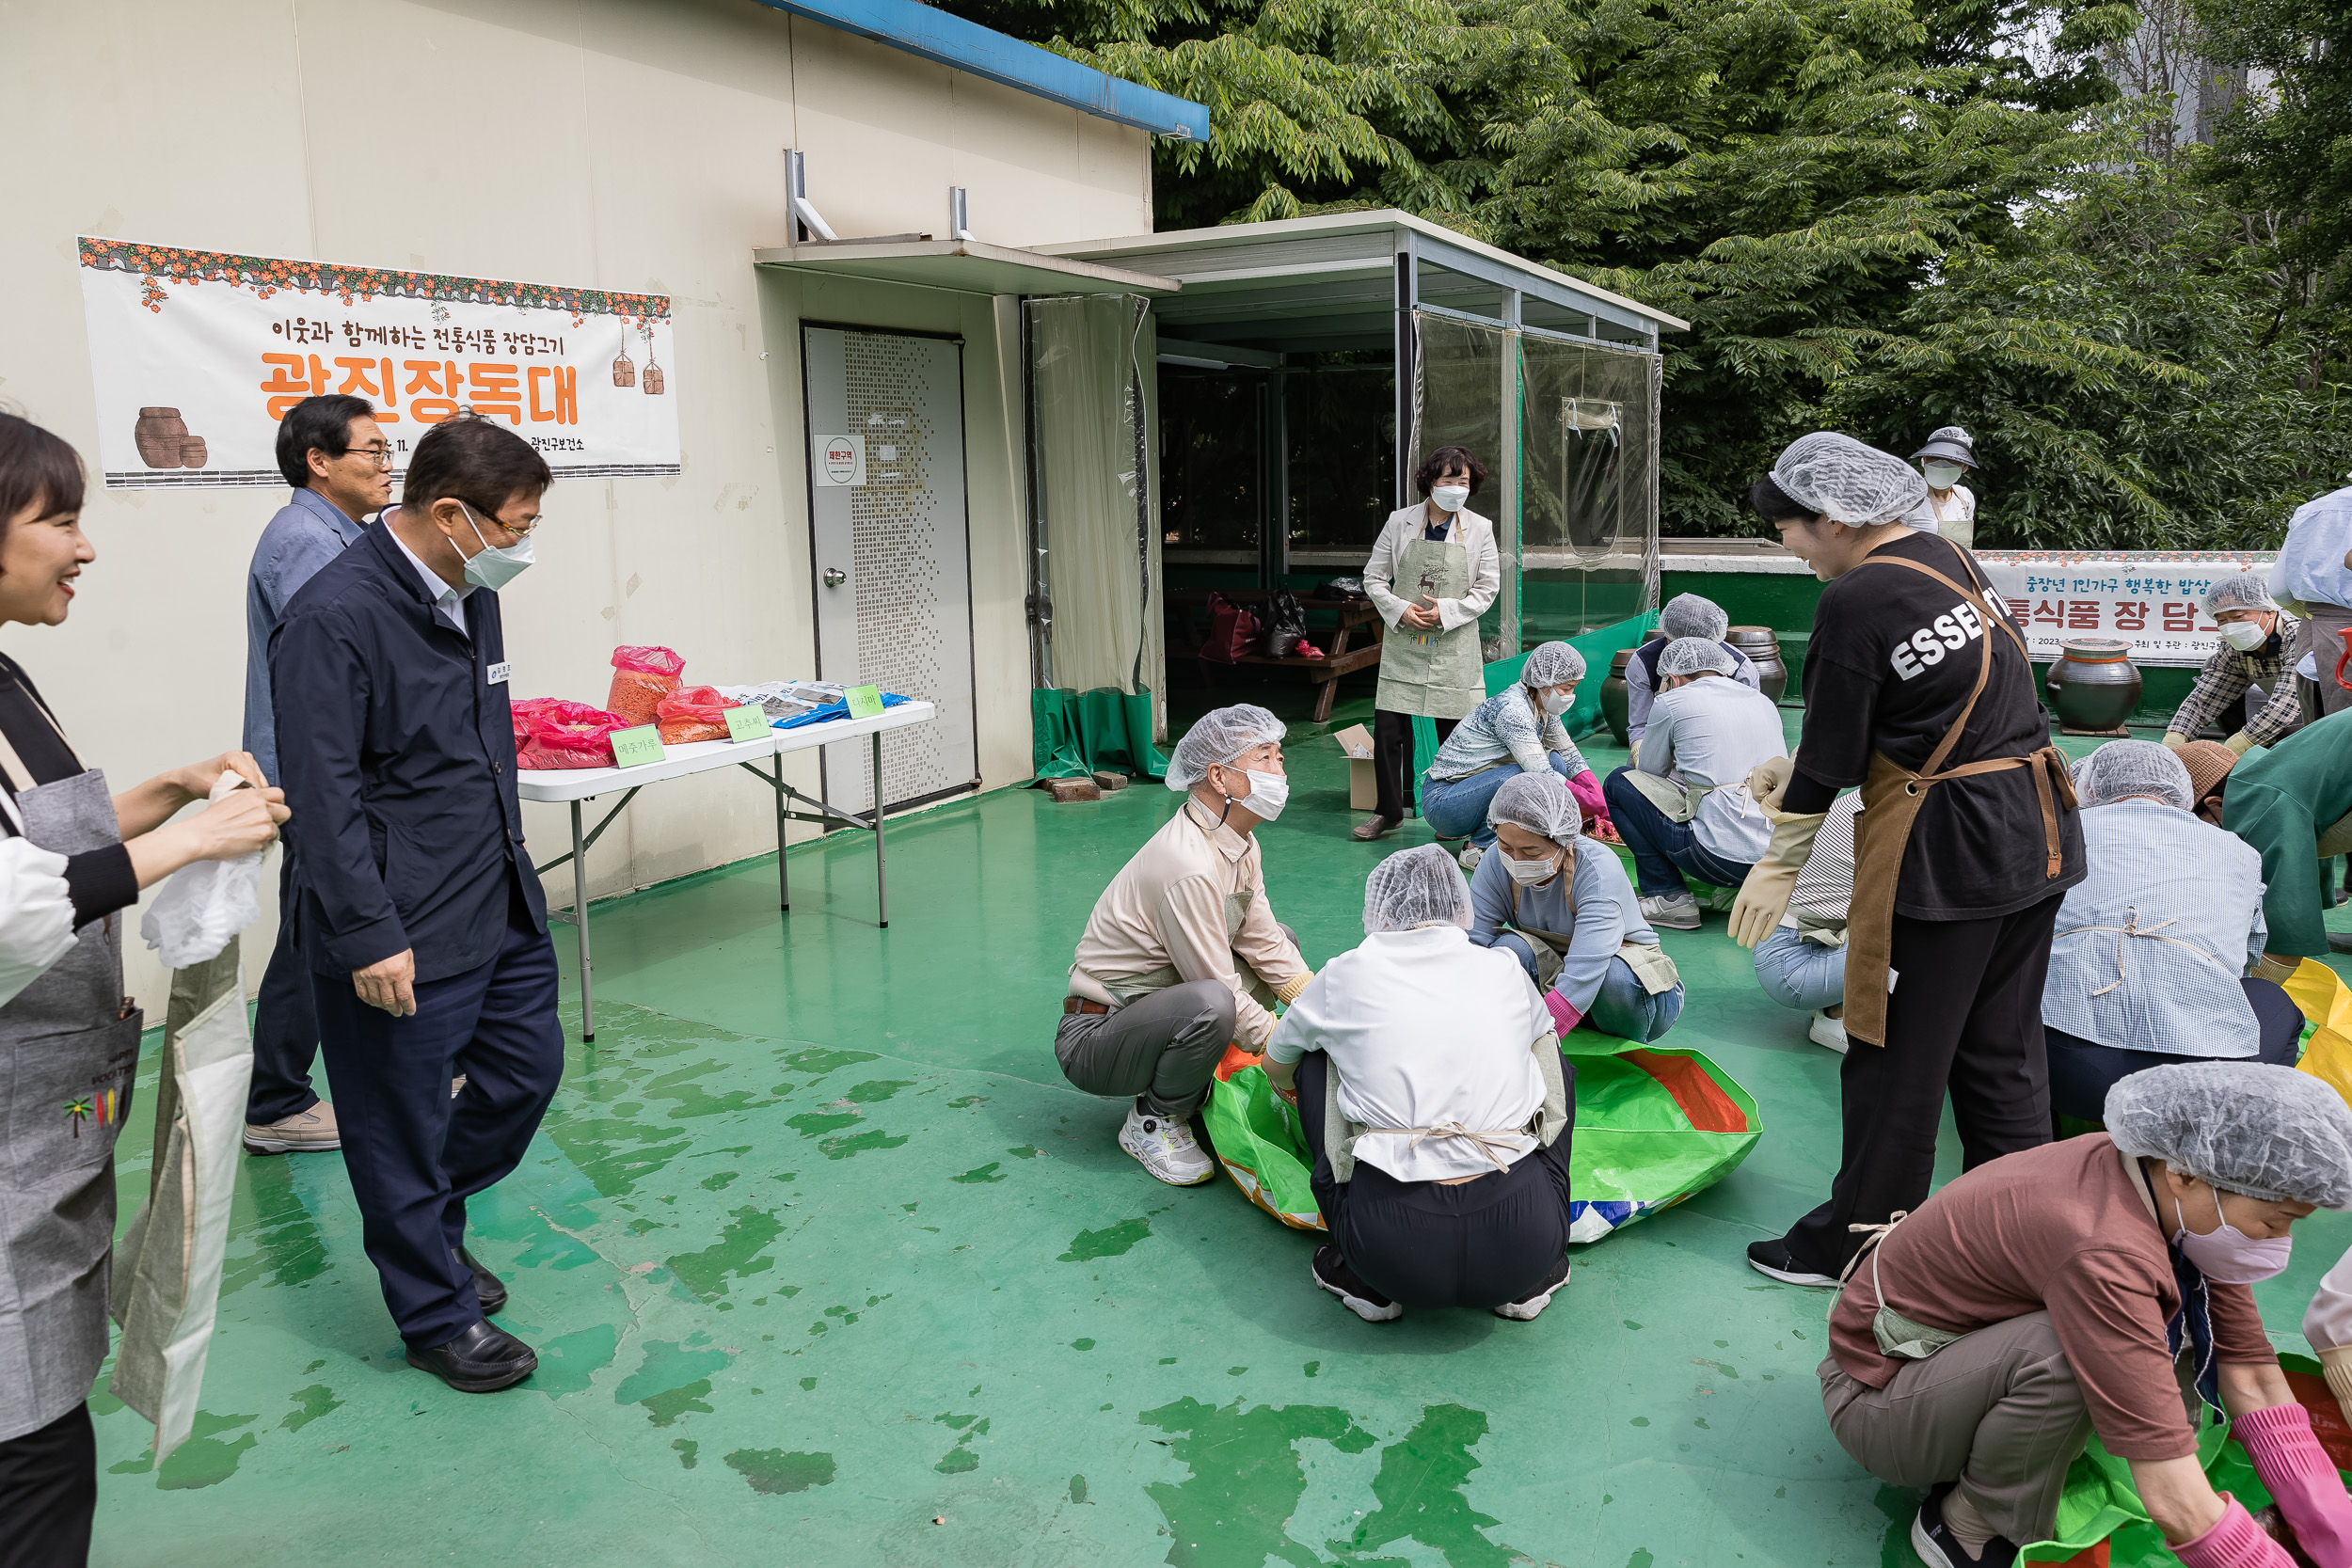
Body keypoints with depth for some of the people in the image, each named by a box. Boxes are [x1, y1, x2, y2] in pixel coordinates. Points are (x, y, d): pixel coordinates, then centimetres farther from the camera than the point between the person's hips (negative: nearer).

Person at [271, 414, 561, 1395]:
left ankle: (428, 1226, 42)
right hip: (404, 936, -9)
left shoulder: (470, 598, 8)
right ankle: (438, 1315, 26)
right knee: (402, 1124, 8)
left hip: (501, 906, 9)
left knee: (527, 1069, 17)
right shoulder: (337, 618, -20)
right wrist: (369, 936, -21)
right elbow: (323, 794, -21)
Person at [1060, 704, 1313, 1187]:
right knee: (1210, 1005, -38)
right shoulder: (1189, 866, -28)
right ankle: (1153, 1121, -9)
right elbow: (1219, 991, -25)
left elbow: (1265, 946, 5)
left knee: (1281, 939, 12)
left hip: (1152, 1009, 10)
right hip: (1093, 1040, -9)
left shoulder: (1239, 843, 1)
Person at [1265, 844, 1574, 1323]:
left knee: (1316, 1060, 21)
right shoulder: (1506, 970, 12)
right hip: (1522, 1253, 2)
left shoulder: (1349, 973, 7)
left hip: (1391, 1252, -1)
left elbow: (1275, 1066, 27)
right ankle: (1533, 1280, 22)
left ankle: (1364, 1280, 20)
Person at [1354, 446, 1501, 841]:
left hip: (1454, 647, 0)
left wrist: (1445, 612, -12)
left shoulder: (1479, 528, 2)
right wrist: (1399, 611, -11)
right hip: (1402, 644, 0)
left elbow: (1488, 587, 2)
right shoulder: (1399, 522, 2)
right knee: (1388, 731, -2)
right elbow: (1373, 578, 6)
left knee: (1455, 735, 6)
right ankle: (1388, 812, 14)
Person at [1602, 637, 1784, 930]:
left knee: (1619, 782, 10)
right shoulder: (1764, 702, 18)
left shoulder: (1673, 702, 1)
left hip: (1720, 859, -7)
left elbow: (1650, 771, 13)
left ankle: (1669, 898, 4)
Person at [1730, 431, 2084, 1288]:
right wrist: (1797, 768, 19)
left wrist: (1779, 865, 1)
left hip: (1943, 850, -9)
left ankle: (1855, 1245, 19)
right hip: (2036, 832, 9)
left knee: (1897, 1058, 5)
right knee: (2002, 1053, 18)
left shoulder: (1855, 602, -18)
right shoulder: (1951, 557, 8)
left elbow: (1832, 756, -11)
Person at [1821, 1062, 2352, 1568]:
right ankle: (1966, 1524, -9)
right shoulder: (2104, 1253, -35)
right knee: (2074, 1350, -34)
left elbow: (2255, 1380, -4)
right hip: (1879, 1396, -8)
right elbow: (2177, 1505, -35)